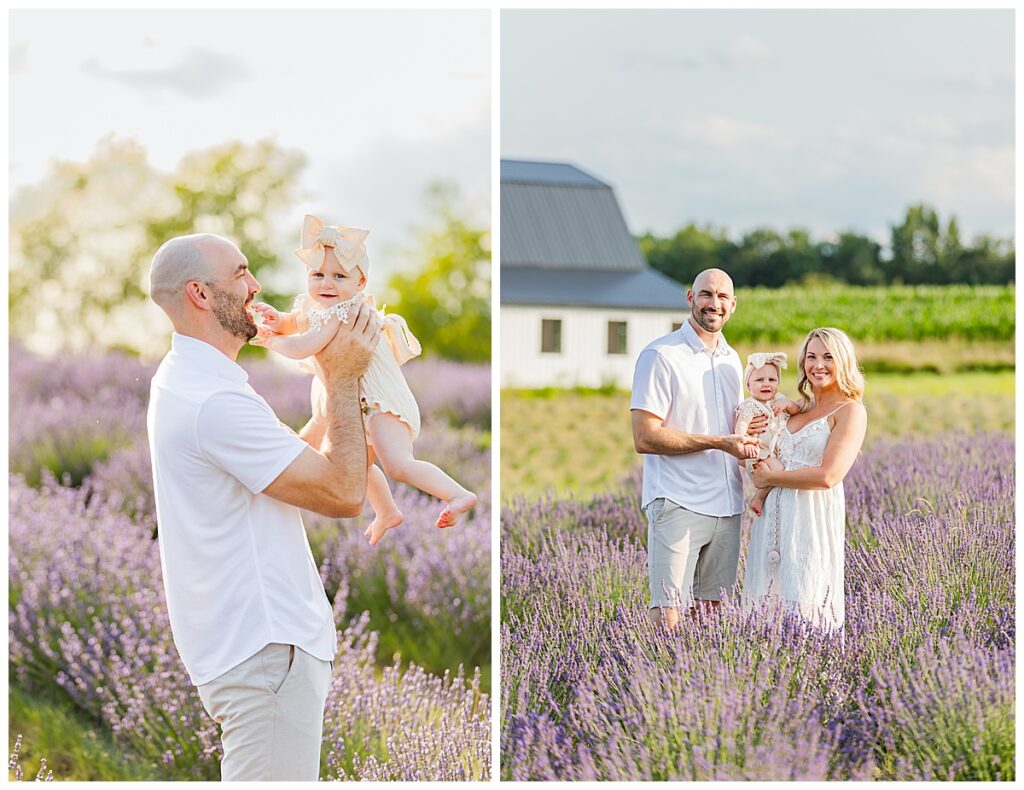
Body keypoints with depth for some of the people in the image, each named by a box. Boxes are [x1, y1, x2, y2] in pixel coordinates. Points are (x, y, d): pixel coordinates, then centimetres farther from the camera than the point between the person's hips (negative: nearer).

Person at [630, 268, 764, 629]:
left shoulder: (731, 359, 17)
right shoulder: (661, 355, -7)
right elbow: (645, 438, -14)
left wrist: (748, 429, 5)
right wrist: (720, 442, -15)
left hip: (726, 506, 7)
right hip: (678, 504, -7)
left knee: (712, 610, 9)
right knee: (667, 616, -11)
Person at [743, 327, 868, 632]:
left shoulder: (850, 411, -5)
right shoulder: (798, 409, 17)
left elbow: (828, 476, -16)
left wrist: (770, 477, -8)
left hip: (813, 517, -7)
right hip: (775, 513, 7)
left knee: (804, 607, -6)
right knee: (768, 601, 6)